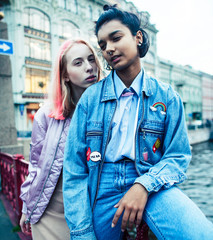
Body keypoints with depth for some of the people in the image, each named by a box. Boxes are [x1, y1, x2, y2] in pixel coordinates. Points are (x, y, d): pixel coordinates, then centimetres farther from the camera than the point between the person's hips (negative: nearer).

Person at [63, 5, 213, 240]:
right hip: (102, 189, 2)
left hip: (151, 185, -1)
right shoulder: (91, 97, 1)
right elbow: (74, 168, 0)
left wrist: (144, 186, -18)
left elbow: (178, 157, 2)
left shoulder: (166, 96, 1)